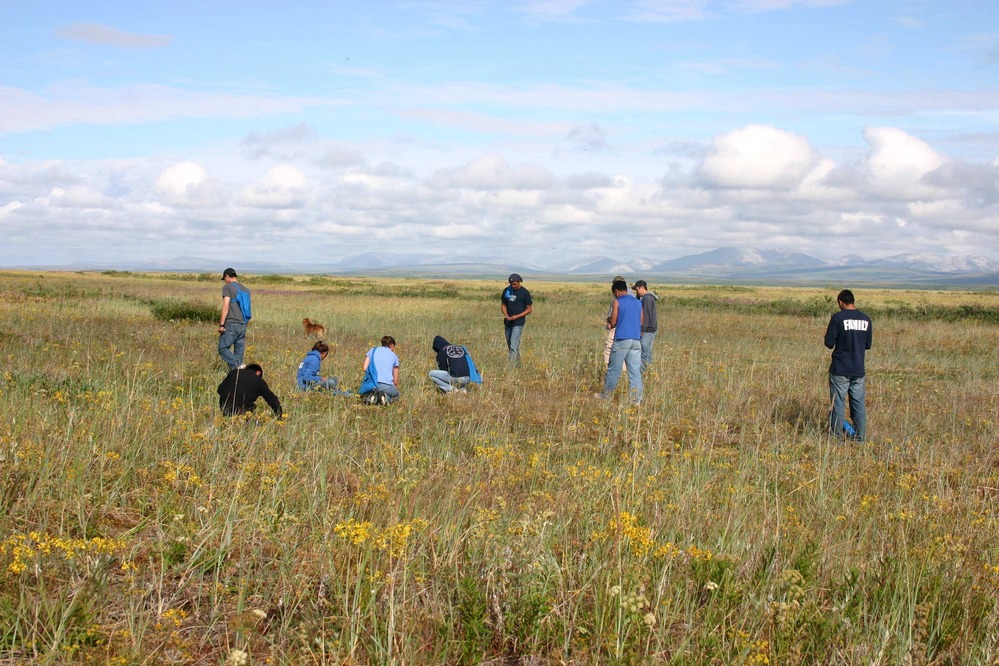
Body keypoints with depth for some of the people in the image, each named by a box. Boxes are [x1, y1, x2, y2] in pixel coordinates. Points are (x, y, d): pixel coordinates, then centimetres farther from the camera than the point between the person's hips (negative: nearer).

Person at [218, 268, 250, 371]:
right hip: (243, 325, 6)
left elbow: (226, 306, -14)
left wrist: (222, 324, -13)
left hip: (231, 325, -6)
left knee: (223, 348, -1)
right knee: (239, 352, 9)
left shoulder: (227, 287, -4)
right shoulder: (246, 290, 16)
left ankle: (237, 367, -20)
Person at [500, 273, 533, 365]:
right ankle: (517, 363, 25)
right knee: (509, 345, 12)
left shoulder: (525, 293, -7)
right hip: (508, 322, 6)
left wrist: (517, 316, -16)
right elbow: (503, 305, 13)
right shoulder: (506, 291, 6)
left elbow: (529, 309, -4)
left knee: (513, 346, -13)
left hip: (518, 323, -6)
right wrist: (506, 315, -8)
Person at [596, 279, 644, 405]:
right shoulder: (638, 302, 12)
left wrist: (610, 325, 19)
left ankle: (606, 394, 17)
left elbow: (613, 322, -5)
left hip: (622, 339, -4)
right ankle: (636, 399, -2)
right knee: (635, 371, 2)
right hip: (636, 339, 4)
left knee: (614, 369, 7)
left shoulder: (617, 302, -4)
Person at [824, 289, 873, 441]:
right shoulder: (866, 319, 5)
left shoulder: (838, 318, -10)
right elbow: (868, 344, 12)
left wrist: (829, 333, 11)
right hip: (859, 370, 4)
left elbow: (829, 344, -8)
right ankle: (860, 436, 11)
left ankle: (836, 435, 3)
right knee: (859, 403, 9)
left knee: (838, 403, 2)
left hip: (840, 370, -4)